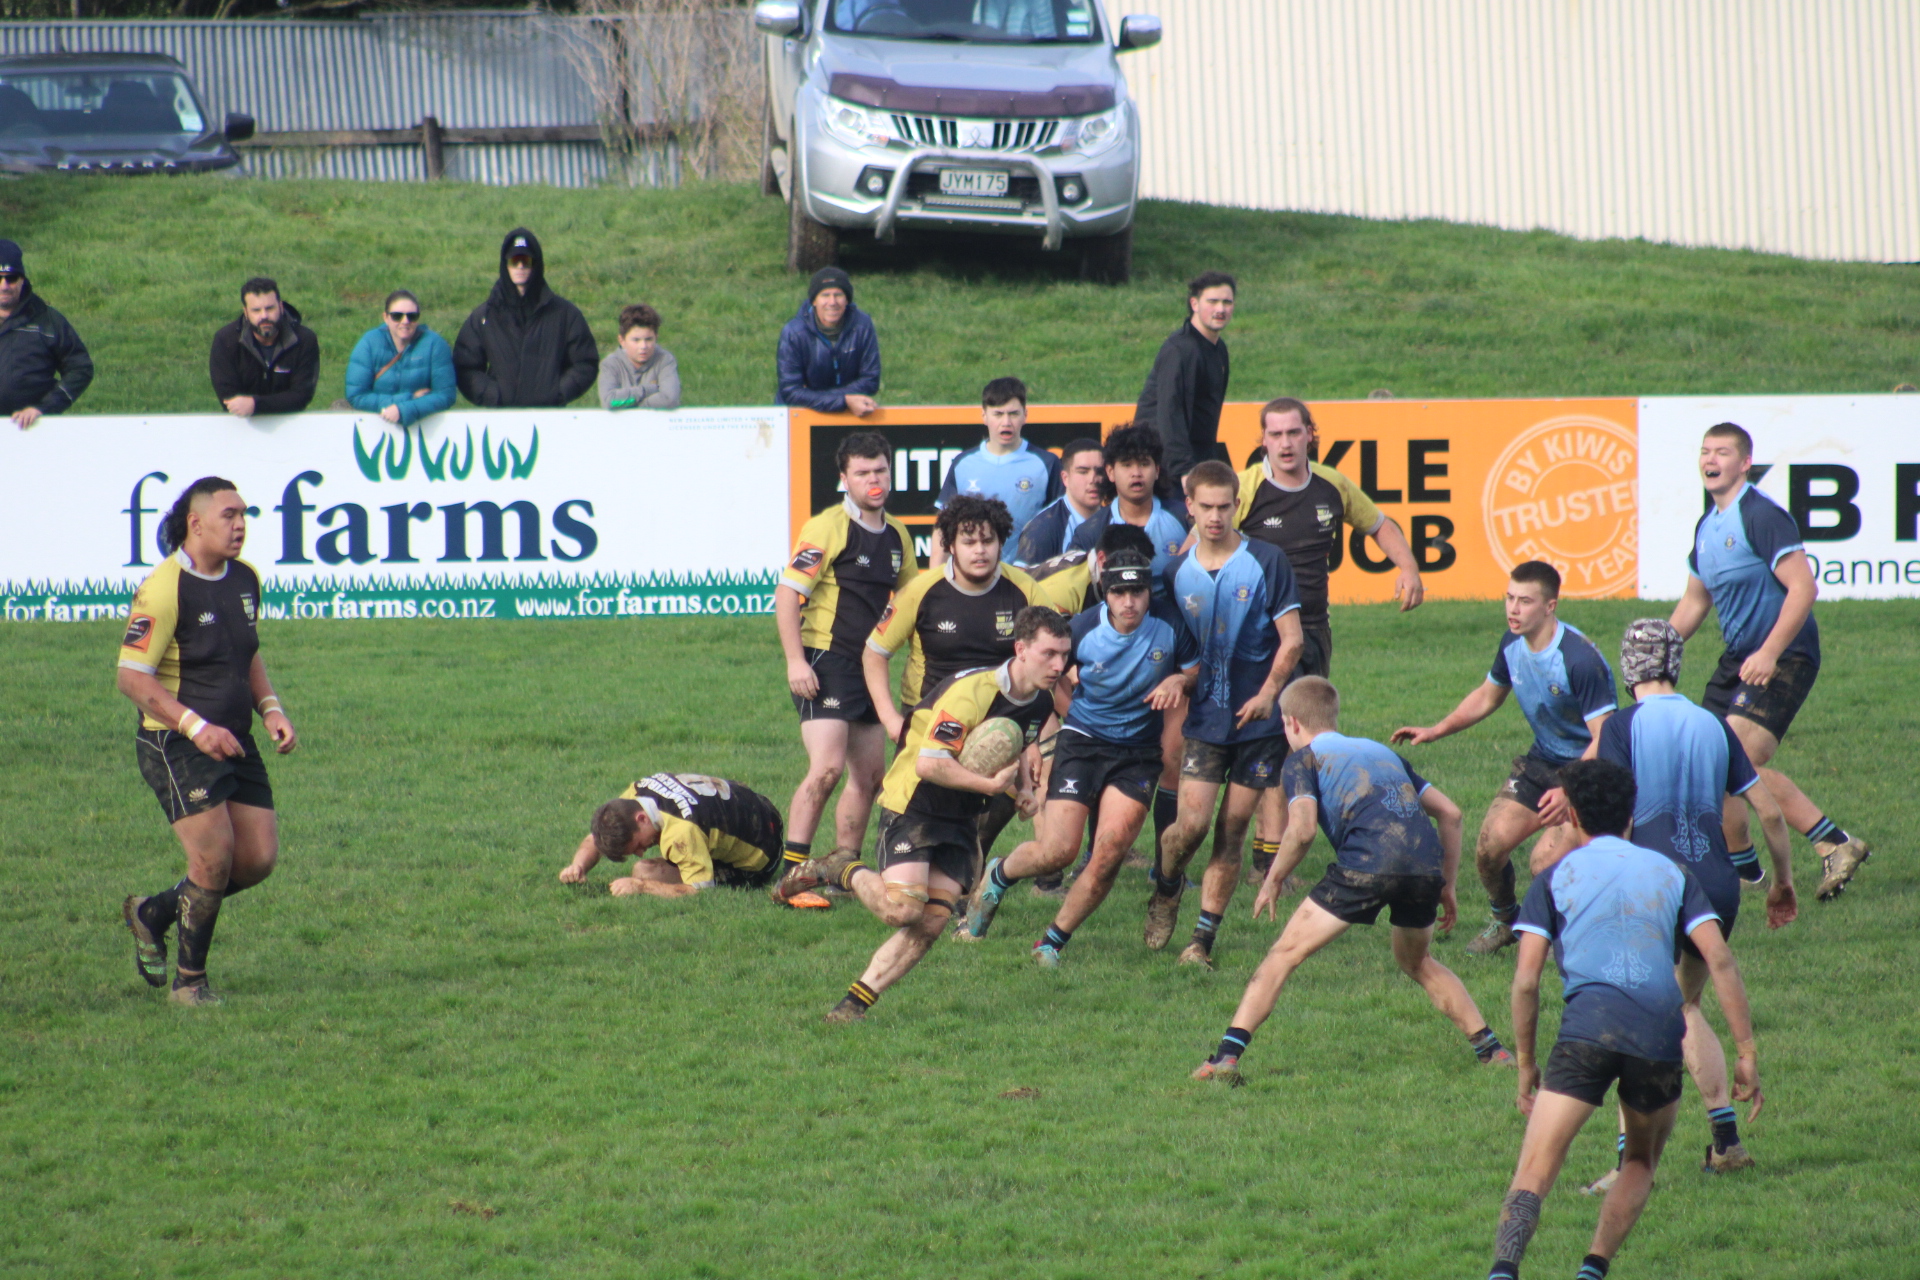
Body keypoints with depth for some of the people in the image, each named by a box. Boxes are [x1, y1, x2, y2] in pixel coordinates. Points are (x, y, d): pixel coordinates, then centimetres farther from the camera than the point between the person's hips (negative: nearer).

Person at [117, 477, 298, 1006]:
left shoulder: (246, 580, 8)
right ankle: (189, 980, 7)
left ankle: (153, 913, 24)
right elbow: (132, 677, -18)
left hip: (234, 740, 8)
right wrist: (197, 727, -24)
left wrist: (271, 709, 5)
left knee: (259, 858, 2)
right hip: (176, 744, -8)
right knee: (214, 858, -13)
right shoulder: (163, 589, -17)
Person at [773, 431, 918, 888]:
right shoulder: (826, 529, -10)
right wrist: (795, 661, -20)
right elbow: (787, 593, -13)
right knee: (827, 768, -18)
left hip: (868, 664, 8)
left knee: (869, 775, 10)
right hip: (825, 662, -8)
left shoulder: (897, 536, 12)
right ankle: (792, 872, -18)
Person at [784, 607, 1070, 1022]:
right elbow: (929, 763, -29)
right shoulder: (972, 692, -24)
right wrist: (991, 785, -24)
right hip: (914, 805, -7)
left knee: (931, 923, -7)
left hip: (961, 820, 7)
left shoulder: (1040, 704, 3)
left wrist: (1023, 787, 6)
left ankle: (856, 1002, -1)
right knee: (902, 907, -23)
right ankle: (844, 871, 6)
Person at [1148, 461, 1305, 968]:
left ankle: (1203, 939, 8)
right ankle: (1165, 888, 20)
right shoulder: (1177, 571, 5)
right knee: (1192, 822, -12)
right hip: (1204, 717, 1)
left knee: (1232, 831, 1)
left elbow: (1291, 640, -5)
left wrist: (1268, 693, -15)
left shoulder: (1266, 562, -4)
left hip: (1258, 719, -1)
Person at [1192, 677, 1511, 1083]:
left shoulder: (1305, 758, 17)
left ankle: (1227, 1056, -5)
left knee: (1285, 954, 5)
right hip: (1426, 863, 5)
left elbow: (1302, 829, -2)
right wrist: (1446, 887, 33)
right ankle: (1492, 1049, 26)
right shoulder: (1381, 752, 33)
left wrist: (1273, 880, 13)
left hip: (1368, 864, -5)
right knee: (1416, 962, 31)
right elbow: (1449, 812, 29)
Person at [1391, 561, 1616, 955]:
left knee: (1548, 861, -22)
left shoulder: (1579, 660, -27)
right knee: (1490, 845, -5)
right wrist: (1436, 731, 9)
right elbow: (1487, 697, 18)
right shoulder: (1513, 644, -3)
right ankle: (1505, 921, 26)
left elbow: (1605, 737, -28)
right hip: (1542, 760, 7)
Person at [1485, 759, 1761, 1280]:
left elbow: (1526, 980, 6)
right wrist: (1747, 1052, 7)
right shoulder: (1670, 874, 20)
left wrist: (1525, 1064, 15)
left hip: (1587, 1029, -2)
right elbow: (1719, 961, 8)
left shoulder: (1556, 879, 14)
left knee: (1533, 1172, -8)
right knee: (1641, 1161, 26)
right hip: (1660, 1039, 2)